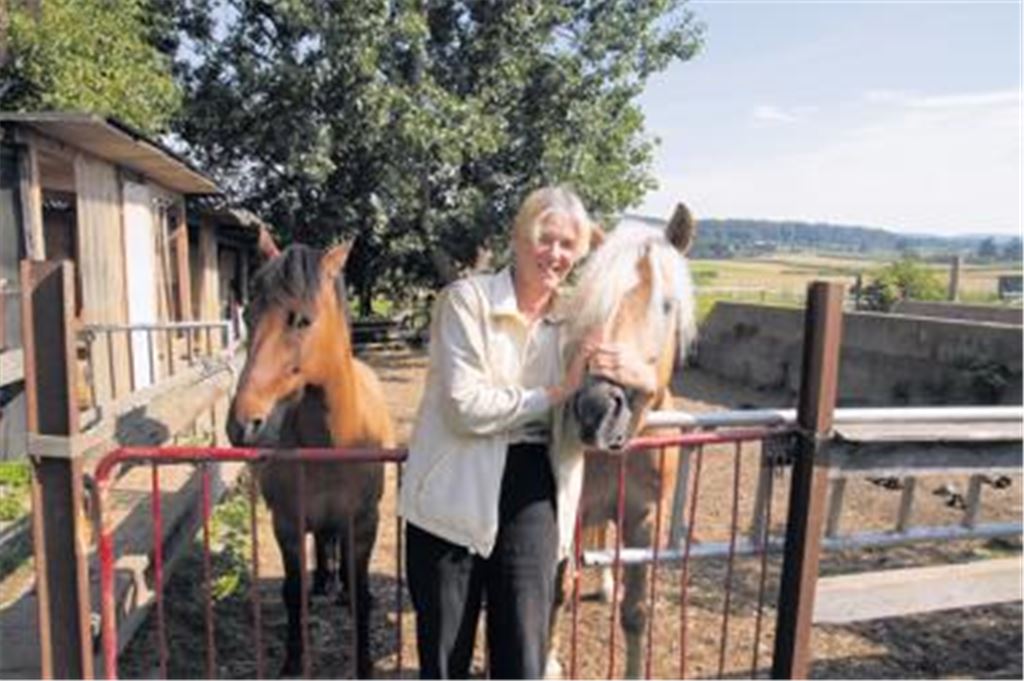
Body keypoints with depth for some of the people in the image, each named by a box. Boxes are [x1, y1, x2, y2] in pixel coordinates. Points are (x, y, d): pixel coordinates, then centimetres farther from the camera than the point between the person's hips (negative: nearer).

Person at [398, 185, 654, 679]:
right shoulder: (467, 298, -8)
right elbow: (466, 408, -18)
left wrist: (611, 376, -9)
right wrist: (557, 393, -15)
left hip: (531, 492, 4)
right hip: (458, 492, -3)